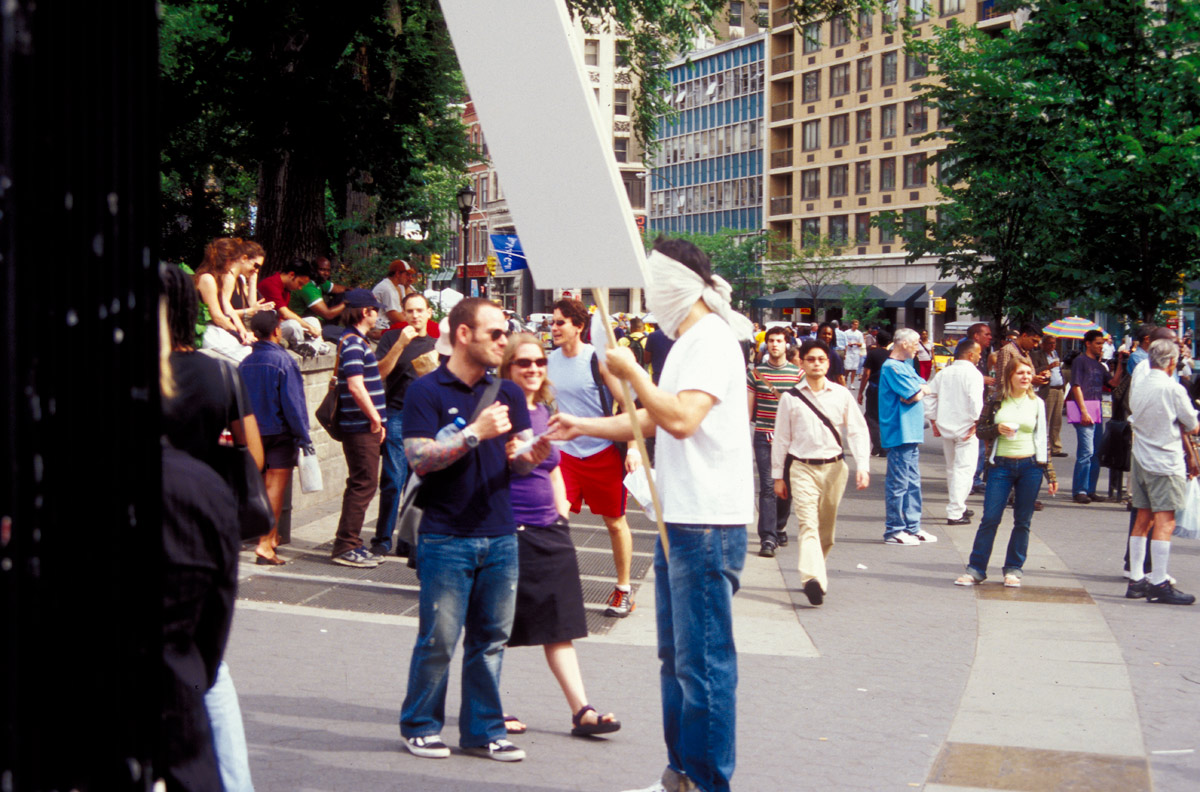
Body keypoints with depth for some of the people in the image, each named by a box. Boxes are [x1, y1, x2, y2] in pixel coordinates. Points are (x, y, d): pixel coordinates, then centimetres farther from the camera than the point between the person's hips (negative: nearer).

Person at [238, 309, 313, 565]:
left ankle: (272, 536, 29)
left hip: (255, 435, 6)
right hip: (280, 433, -6)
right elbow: (292, 402, -16)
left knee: (263, 486, 18)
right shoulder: (283, 361, -14)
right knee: (276, 487, -5)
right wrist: (303, 437, -12)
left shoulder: (245, 363, 3)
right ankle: (265, 544, -11)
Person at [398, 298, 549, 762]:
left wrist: (531, 456, -12)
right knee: (439, 639, -1)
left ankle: (483, 729, 19)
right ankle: (419, 726, 15)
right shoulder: (427, 391, -4)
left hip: (500, 536, 5)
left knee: (490, 638, 9)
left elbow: (517, 463, 11)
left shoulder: (508, 393, 11)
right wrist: (476, 432, -20)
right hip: (446, 537, -5)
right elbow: (419, 458, -14)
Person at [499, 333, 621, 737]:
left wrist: (562, 513, 15)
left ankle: (581, 711, 8)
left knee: (559, 626, 7)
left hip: (549, 532, 7)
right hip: (510, 532, -7)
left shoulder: (545, 410, 13)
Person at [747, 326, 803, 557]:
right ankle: (767, 538, -11)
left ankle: (780, 527, 31)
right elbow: (749, 404, 7)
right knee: (768, 486, -9)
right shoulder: (756, 371, 3)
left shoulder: (798, 373, 3)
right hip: (764, 436, -1)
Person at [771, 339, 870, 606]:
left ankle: (817, 571, 30)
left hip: (834, 467, 2)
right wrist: (778, 476, 9)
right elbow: (781, 438, 8)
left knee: (826, 527, 11)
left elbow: (857, 431, 6)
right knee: (807, 523, -17)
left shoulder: (841, 395, 5)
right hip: (802, 468, -2)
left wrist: (862, 467, -4)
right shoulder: (791, 398, 2)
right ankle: (812, 578, -31)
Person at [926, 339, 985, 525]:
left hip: (945, 427, 7)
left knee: (952, 468, 19)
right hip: (965, 429, -7)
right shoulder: (972, 374, -11)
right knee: (963, 470, -4)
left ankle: (958, 506, 32)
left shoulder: (943, 373, 8)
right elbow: (975, 402, -22)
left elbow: (929, 396, 9)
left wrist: (933, 421, 14)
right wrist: (975, 423, -11)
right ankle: (955, 513, -10)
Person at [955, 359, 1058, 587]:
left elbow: (1044, 440, 10)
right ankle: (976, 569, 4)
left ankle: (1013, 569, 15)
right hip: (1001, 465, -1)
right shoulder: (996, 401, 3)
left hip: (1030, 466, 1)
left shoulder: (1037, 403, 7)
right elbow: (980, 430, 7)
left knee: (1022, 521, 5)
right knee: (990, 518, -3)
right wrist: (997, 429, -14)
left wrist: (1050, 475, 8)